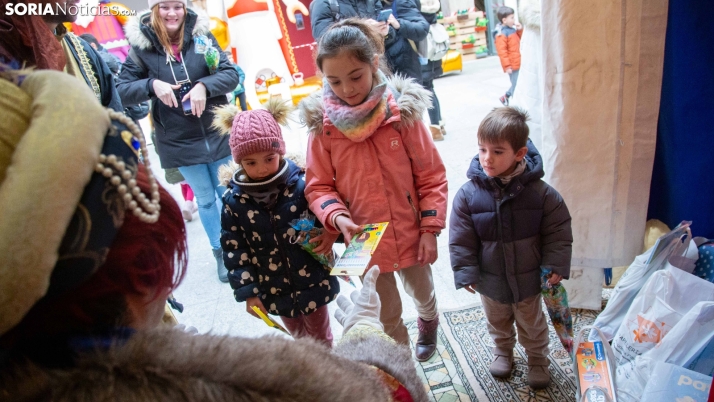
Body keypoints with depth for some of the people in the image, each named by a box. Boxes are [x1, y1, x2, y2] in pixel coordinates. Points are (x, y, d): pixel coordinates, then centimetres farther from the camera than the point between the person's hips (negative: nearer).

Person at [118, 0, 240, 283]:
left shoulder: (201, 35, -4)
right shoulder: (141, 45, -6)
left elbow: (231, 75, -6)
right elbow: (122, 90, -6)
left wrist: (204, 85, -23)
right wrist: (152, 85, -24)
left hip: (218, 132, 1)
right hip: (179, 141, 0)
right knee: (205, 199, 13)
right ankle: (220, 252, 30)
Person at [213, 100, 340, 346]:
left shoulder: (301, 184, -16)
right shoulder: (234, 200, -11)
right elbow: (234, 250, -6)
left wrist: (329, 235, -25)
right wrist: (248, 293, -6)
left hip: (312, 284, -2)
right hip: (274, 291, 2)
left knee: (321, 338, 20)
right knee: (300, 338, 24)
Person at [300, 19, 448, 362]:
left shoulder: (401, 111, -14)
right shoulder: (322, 123, -12)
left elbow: (431, 175, -8)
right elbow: (318, 186, -4)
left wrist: (430, 229, -10)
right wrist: (337, 217, -22)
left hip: (410, 233, 1)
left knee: (423, 293, 28)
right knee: (387, 314, 18)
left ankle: (428, 326, 62)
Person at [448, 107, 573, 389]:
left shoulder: (540, 192, -19)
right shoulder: (469, 194, -19)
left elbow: (558, 232, -8)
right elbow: (460, 239, -12)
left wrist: (555, 266, -12)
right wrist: (465, 273, -12)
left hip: (528, 278, -1)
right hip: (490, 279, 1)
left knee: (532, 323, 24)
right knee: (497, 320, 27)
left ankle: (537, 359, 49)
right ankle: (503, 350, 55)